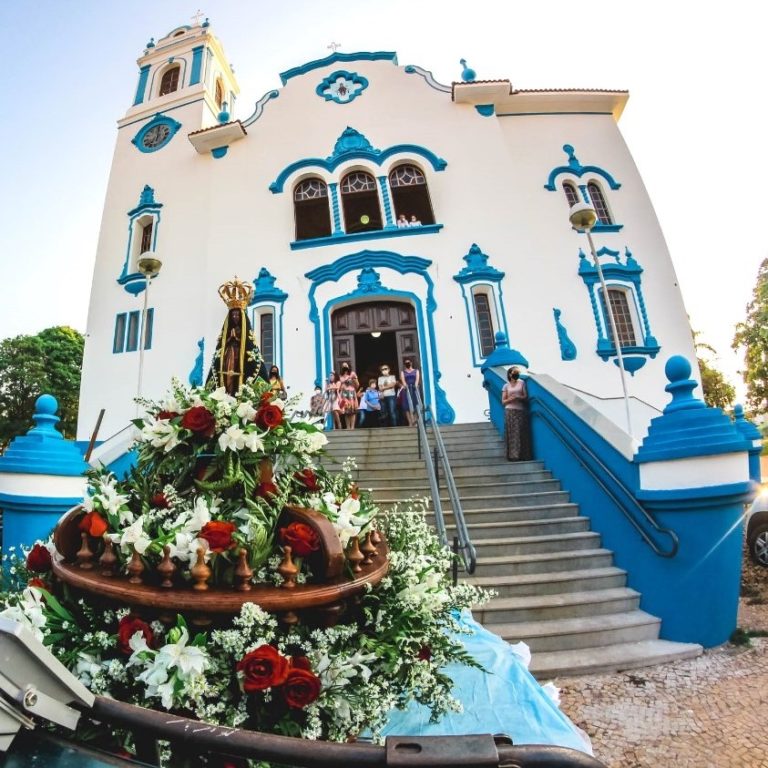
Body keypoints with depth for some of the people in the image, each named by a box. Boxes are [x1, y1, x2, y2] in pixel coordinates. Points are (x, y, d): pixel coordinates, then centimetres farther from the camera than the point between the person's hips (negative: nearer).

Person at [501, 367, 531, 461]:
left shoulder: (521, 382, 9)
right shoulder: (506, 386, 8)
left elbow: (526, 397, 4)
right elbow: (503, 401, 5)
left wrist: (518, 398, -13)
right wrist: (510, 399, -14)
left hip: (521, 411, 0)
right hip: (510, 412, 0)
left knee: (521, 434, -4)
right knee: (511, 434, -6)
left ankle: (522, 456, -3)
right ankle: (512, 456, -6)